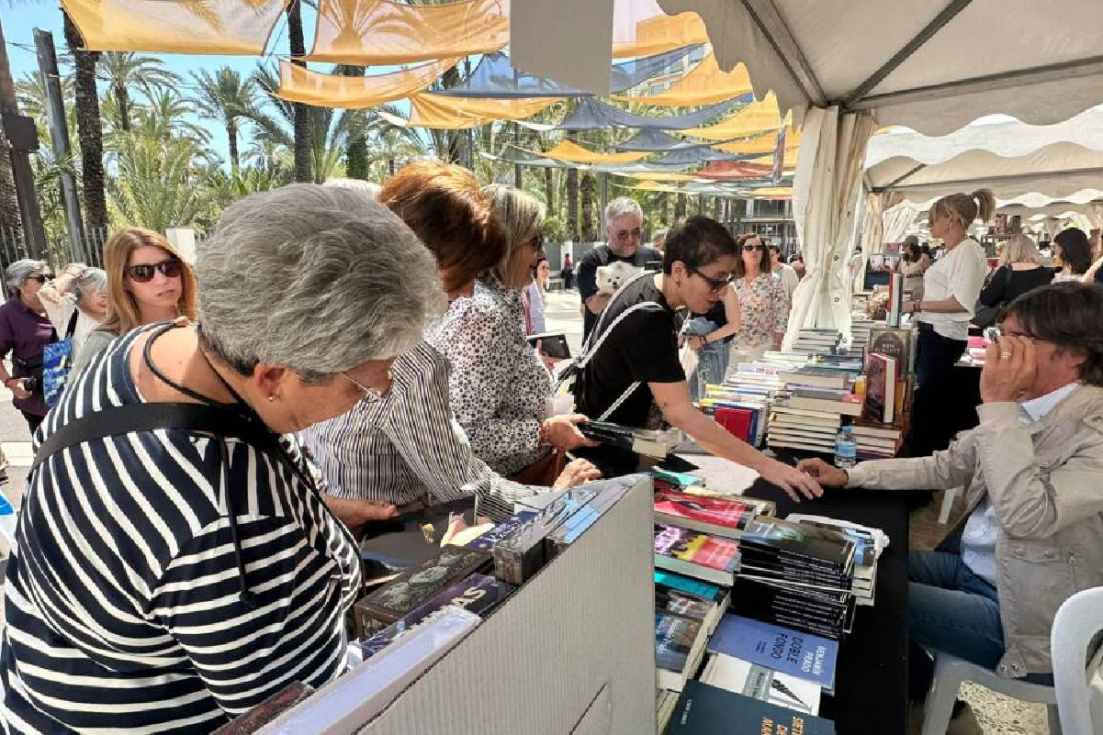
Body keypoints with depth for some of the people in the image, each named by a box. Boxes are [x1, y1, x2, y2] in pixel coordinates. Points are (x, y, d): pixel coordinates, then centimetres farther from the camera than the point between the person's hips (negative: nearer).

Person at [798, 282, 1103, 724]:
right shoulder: (1022, 406, 1)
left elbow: (1028, 516, -37)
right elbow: (945, 467, 6)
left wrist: (997, 405, -33)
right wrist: (848, 476, -4)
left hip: (1016, 609, -7)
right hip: (970, 567, 7)